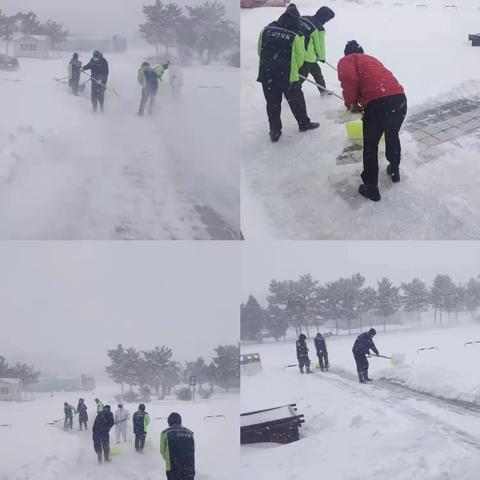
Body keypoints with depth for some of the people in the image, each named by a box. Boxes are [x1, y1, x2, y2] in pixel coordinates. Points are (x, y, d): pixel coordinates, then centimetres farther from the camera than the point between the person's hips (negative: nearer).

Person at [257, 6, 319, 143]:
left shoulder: (266, 30, -5)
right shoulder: (295, 36, -12)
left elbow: (260, 52, 5)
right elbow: (300, 59, -3)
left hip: (267, 76, 2)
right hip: (288, 77, -2)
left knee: (272, 104, 14)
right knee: (297, 101, 19)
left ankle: (275, 132, 17)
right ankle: (304, 124, 36)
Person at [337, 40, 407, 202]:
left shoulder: (346, 61, 13)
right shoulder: (370, 59, 33)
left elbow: (349, 79, -9)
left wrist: (351, 103, 5)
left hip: (378, 103, -6)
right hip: (400, 98, 6)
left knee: (370, 146, 11)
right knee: (392, 136, 32)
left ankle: (371, 187, 17)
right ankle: (394, 170, 49)